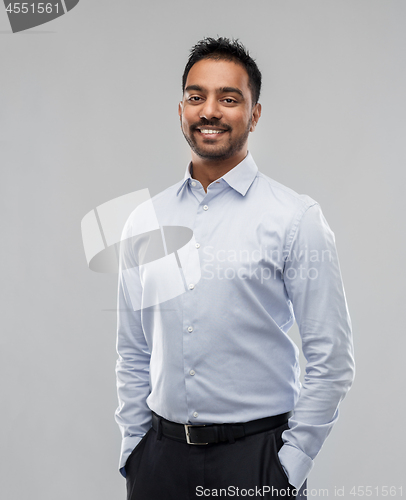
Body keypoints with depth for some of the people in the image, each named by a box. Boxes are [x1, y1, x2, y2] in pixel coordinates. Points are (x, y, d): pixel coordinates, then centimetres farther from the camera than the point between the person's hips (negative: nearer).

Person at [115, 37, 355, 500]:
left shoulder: (297, 218, -7)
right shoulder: (142, 223, 5)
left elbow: (330, 362, -8)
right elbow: (132, 353, 11)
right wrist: (133, 449, 6)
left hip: (255, 454, -3)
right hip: (160, 452, 4)